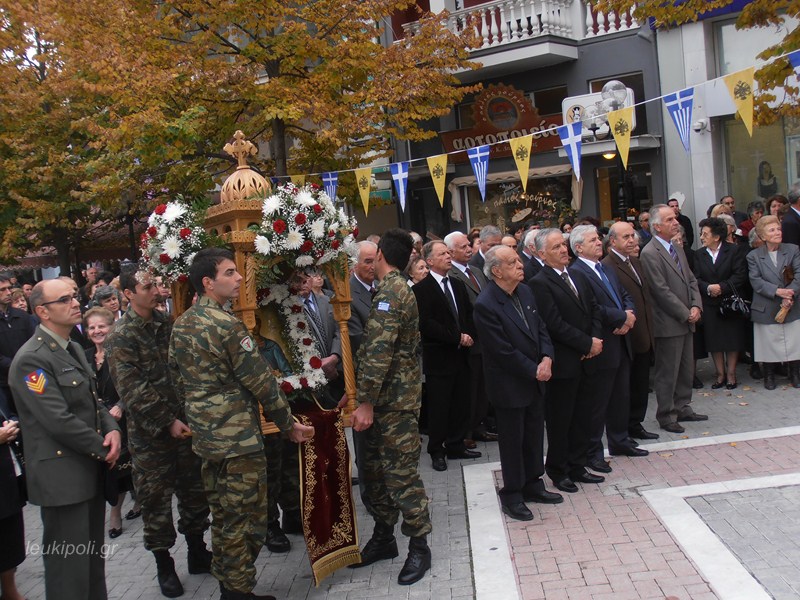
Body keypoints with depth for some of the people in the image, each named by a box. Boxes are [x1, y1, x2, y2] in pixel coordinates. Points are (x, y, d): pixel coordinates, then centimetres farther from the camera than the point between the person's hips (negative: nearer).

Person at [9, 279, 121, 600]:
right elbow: (59, 421, -22)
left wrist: (113, 430, -4)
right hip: (63, 476, -9)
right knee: (69, 567, 2)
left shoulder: (73, 349, 12)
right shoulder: (31, 359, -18)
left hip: (90, 469, 9)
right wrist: (103, 447, -11)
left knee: (93, 559, 18)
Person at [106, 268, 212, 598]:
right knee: (156, 497, 6)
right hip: (151, 432, -5)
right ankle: (164, 565, 21)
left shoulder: (167, 323, 7)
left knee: (194, 490, 13)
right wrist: (168, 421, -18)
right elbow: (133, 389, -16)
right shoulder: (121, 337, -10)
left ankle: (197, 552, 30)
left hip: (184, 422, 5)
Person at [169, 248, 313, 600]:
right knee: (245, 519, 4)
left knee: (222, 516, 19)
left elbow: (178, 379, 14)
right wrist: (289, 424, -5)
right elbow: (261, 383, -15)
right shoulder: (226, 325, -18)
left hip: (205, 437, 9)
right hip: (238, 439, -9)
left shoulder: (181, 325, 8)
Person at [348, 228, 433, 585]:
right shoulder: (395, 289, 16)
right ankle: (383, 538, 27)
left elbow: (379, 352, -23)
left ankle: (419, 547, 11)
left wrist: (366, 402, -22)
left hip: (395, 400, -10)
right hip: (382, 399, 10)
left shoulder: (390, 292, -16)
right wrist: (363, 397, 18)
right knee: (374, 471, 15)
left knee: (402, 474, -2)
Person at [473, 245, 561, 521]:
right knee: (512, 441, 7)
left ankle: (533, 485, 35)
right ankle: (512, 495, 24)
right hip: (510, 385, -7)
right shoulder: (485, 305, -22)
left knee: (534, 435, 18)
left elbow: (540, 328, 9)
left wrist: (547, 359, -8)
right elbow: (503, 351, -21)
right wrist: (534, 371, -14)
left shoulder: (525, 292, 4)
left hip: (535, 380, 7)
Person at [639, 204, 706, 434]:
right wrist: (686, 314, -14)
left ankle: (683, 408, 29)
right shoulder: (650, 254, -15)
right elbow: (662, 291, -18)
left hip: (686, 321, 8)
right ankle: (666, 416, 12)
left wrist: (696, 306, -1)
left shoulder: (678, 249, 13)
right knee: (667, 373, 1)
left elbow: (691, 280, 15)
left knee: (686, 369, 16)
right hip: (668, 324, -8)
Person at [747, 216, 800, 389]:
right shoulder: (754, 256, 0)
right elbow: (756, 281, -10)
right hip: (766, 309, -1)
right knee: (769, 344, 6)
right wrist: (777, 291, -22)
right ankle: (769, 376, 22)